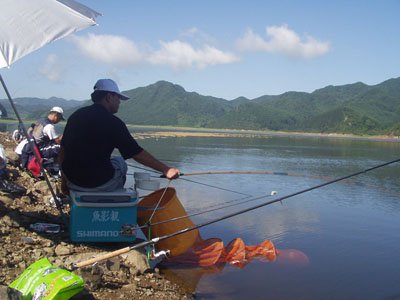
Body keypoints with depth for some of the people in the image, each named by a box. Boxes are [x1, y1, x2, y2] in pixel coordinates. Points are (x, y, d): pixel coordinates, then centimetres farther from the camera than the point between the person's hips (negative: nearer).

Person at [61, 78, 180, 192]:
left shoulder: (75, 115, 7)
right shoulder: (113, 122, -12)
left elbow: (63, 149, 14)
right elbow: (137, 153, -13)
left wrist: (65, 177, 26)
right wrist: (165, 170, -7)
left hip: (72, 183, 6)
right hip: (100, 184, -5)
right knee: (120, 163, 21)